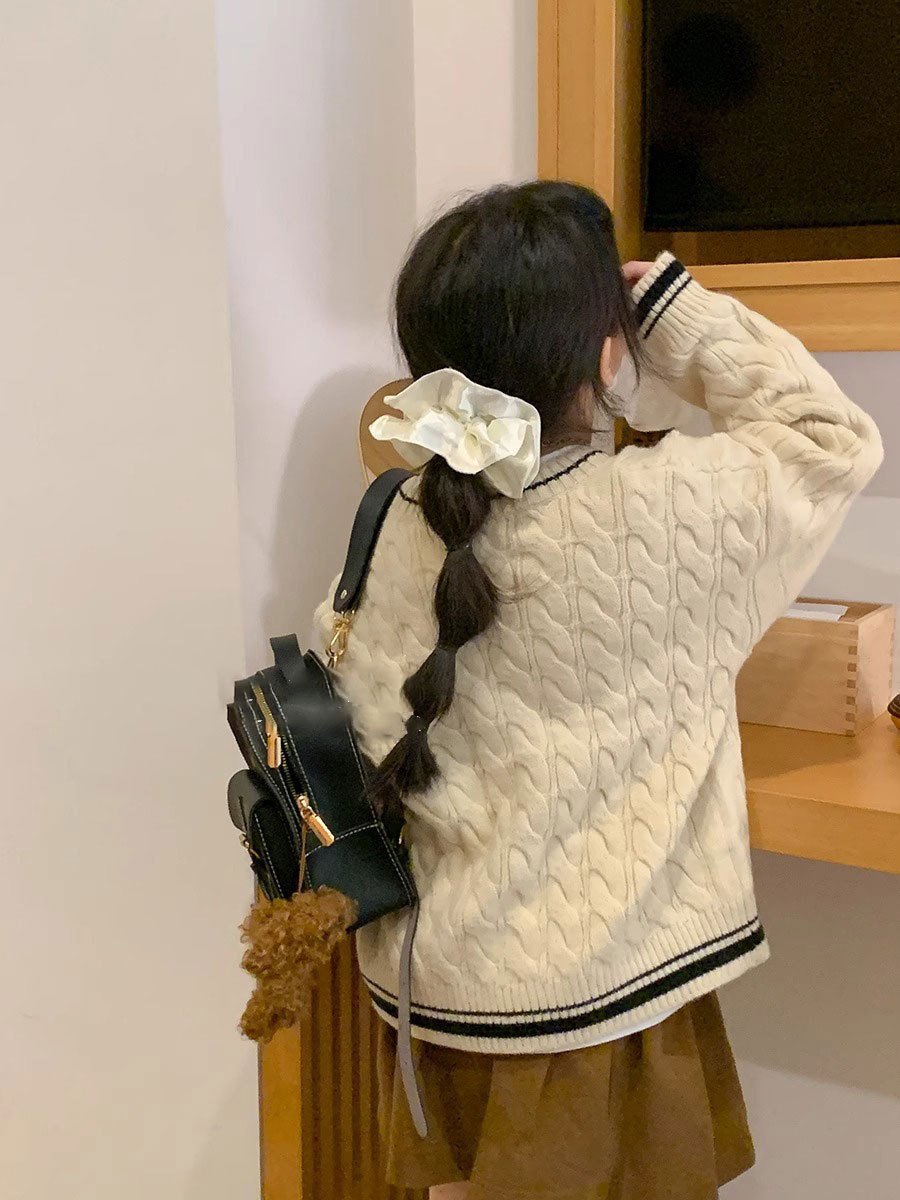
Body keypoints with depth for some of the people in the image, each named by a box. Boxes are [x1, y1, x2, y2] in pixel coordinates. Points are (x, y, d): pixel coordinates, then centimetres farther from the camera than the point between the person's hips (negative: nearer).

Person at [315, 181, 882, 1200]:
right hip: (591, 1011, -4)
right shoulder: (668, 513, -20)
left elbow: (373, 742, -2)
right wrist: (674, 309, -3)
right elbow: (832, 438, -4)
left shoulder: (407, 524, -7)